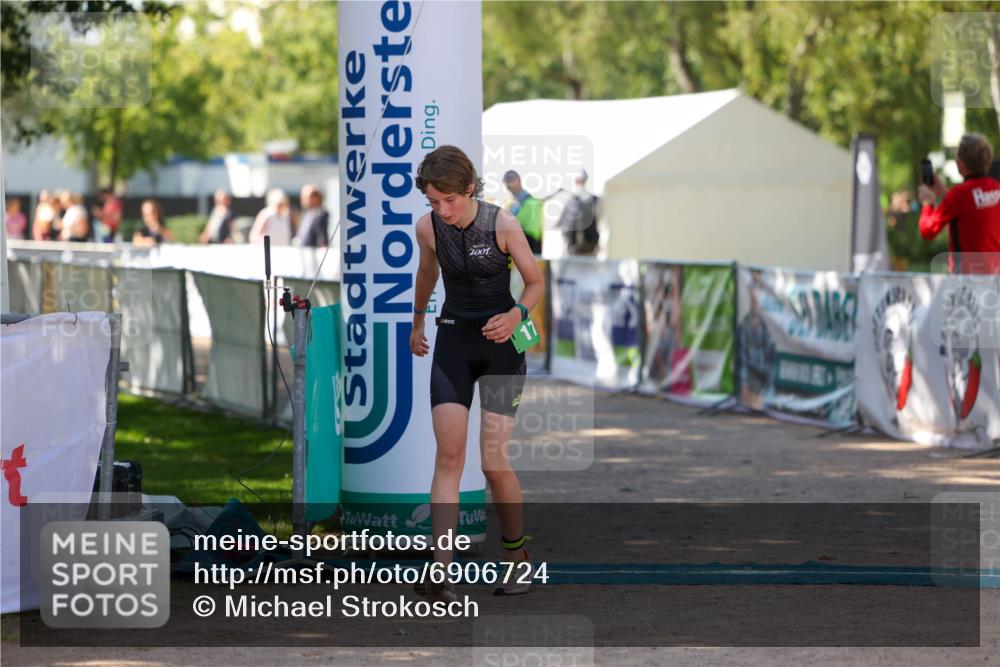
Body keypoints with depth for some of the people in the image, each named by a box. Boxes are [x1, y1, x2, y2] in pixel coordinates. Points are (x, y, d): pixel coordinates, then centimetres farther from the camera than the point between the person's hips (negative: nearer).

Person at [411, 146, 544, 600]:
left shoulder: (502, 224, -14)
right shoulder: (428, 228, -3)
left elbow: (536, 282, -3)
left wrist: (516, 315, -23)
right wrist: (417, 324, 31)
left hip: (501, 343, -3)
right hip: (453, 342, 3)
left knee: (494, 460, -6)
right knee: (449, 455, -10)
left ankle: (517, 556, 17)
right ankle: (440, 569, -18)